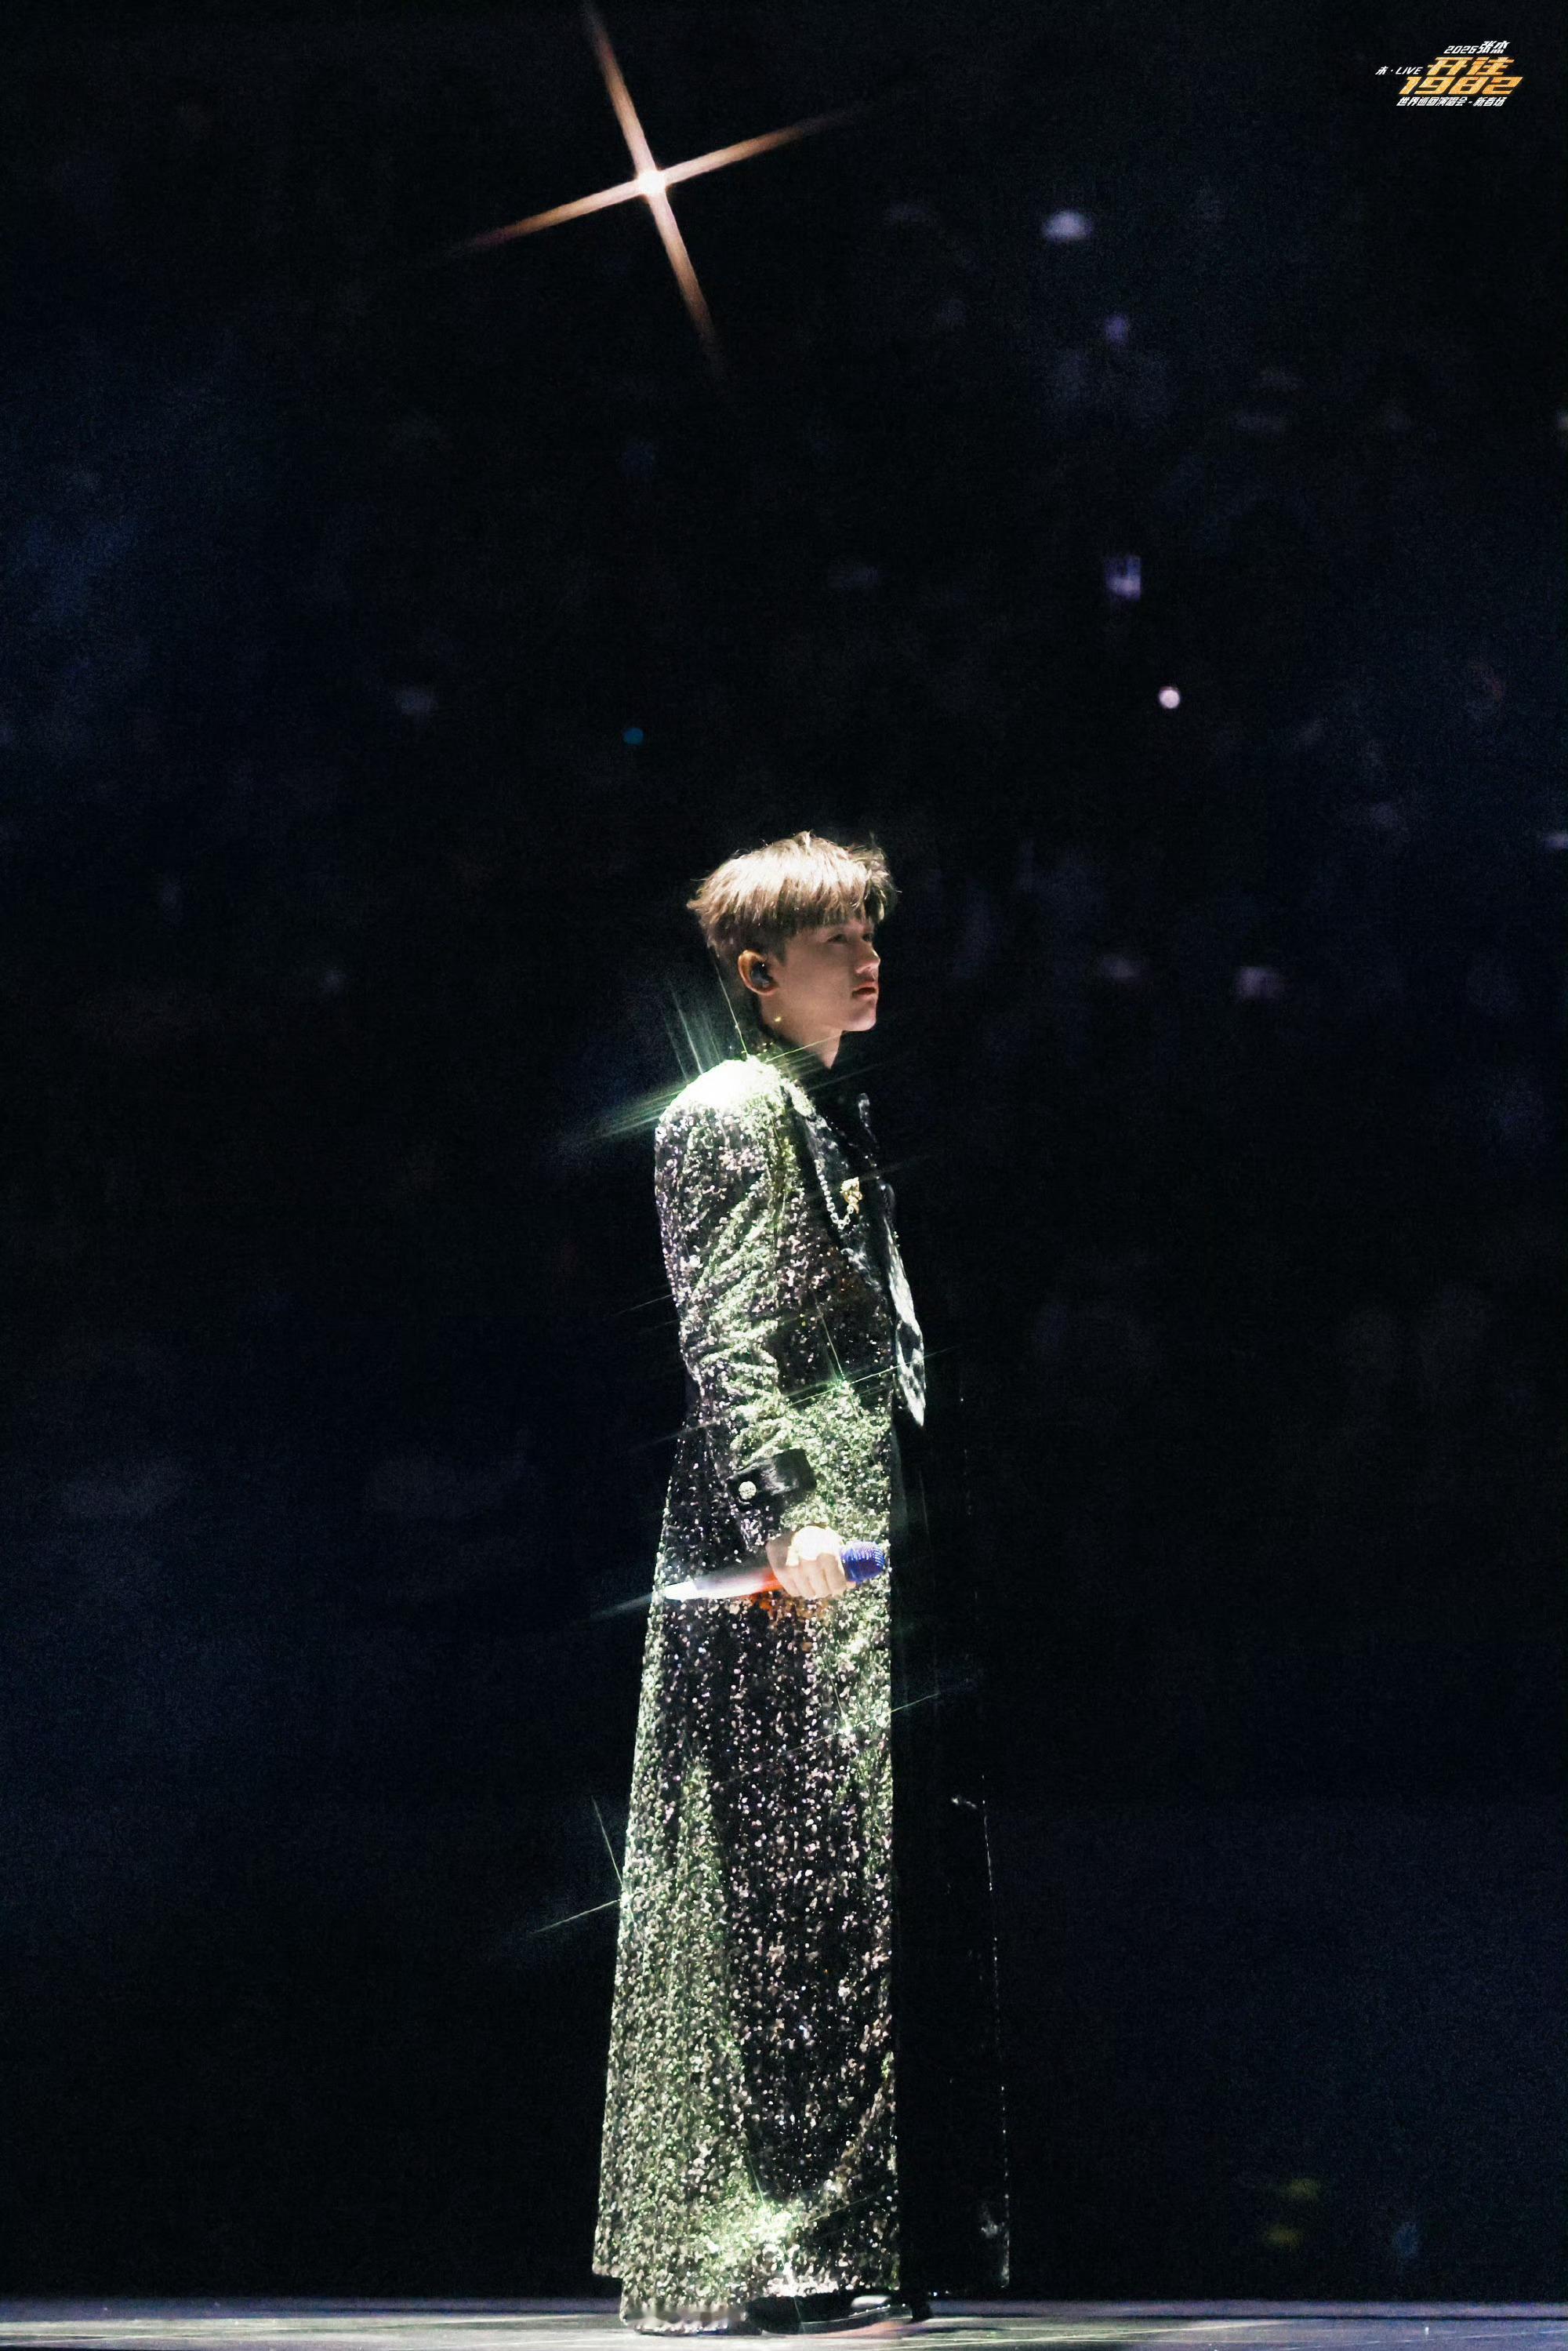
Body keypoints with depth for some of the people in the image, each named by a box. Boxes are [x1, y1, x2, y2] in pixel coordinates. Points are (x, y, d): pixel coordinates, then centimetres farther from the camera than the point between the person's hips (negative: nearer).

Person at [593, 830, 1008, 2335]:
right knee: (786, 1887, -11)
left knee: (876, 1897, 8)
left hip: (871, 1552, 10)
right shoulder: (734, 1112, -7)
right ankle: (754, 2251, -10)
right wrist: (786, 1518, -25)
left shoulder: (840, 1116, 21)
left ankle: (851, 2245, 11)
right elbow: (724, 1338, -16)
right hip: (788, 1552, -10)